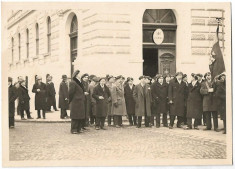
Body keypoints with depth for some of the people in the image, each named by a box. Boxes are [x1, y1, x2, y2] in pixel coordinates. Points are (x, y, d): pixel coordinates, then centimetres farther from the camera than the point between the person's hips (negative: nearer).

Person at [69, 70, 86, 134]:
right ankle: (73, 129, 0)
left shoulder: (79, 83, 18)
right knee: (75, 117, -6)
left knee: (81, 117, 10)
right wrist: (70, 100, -11)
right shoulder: (73, 83, -12)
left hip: (80, 102, 9)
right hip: (75, 102, -9)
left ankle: (78, 129, 17)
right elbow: (70, 93, -14)